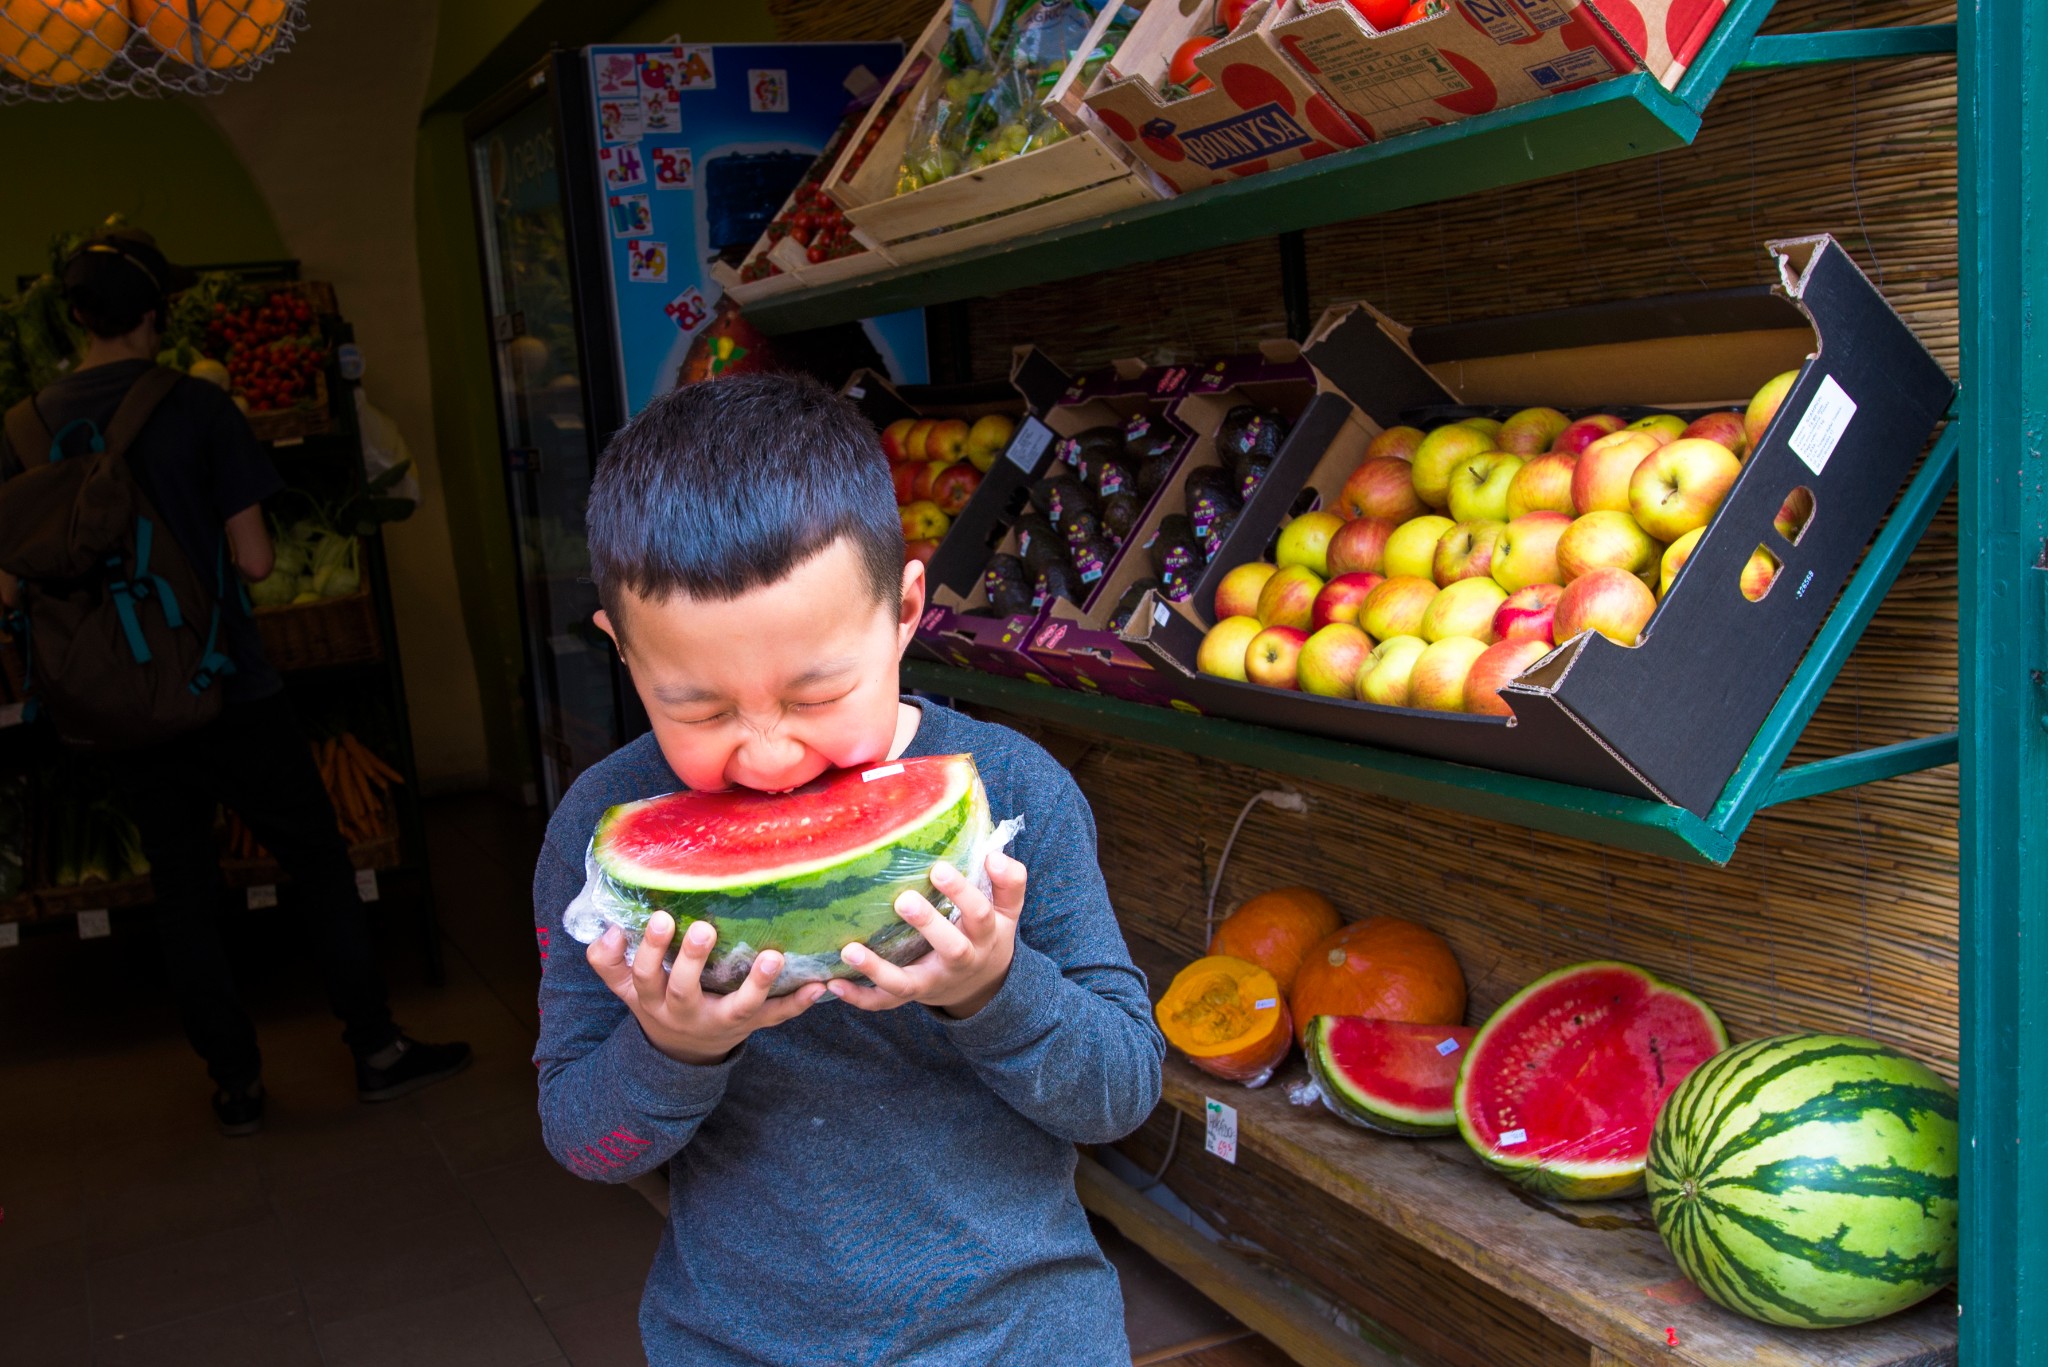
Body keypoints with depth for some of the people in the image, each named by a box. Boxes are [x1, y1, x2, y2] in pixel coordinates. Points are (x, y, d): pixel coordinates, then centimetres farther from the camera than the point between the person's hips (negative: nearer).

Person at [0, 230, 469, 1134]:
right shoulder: (197, 408, -11)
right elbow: (253, 559, -13)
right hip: (226, 687, -3)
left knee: (182, 892, 13)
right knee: (317, 860, 10)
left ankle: (236, 1083, 21)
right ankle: (376, 1050, 16)